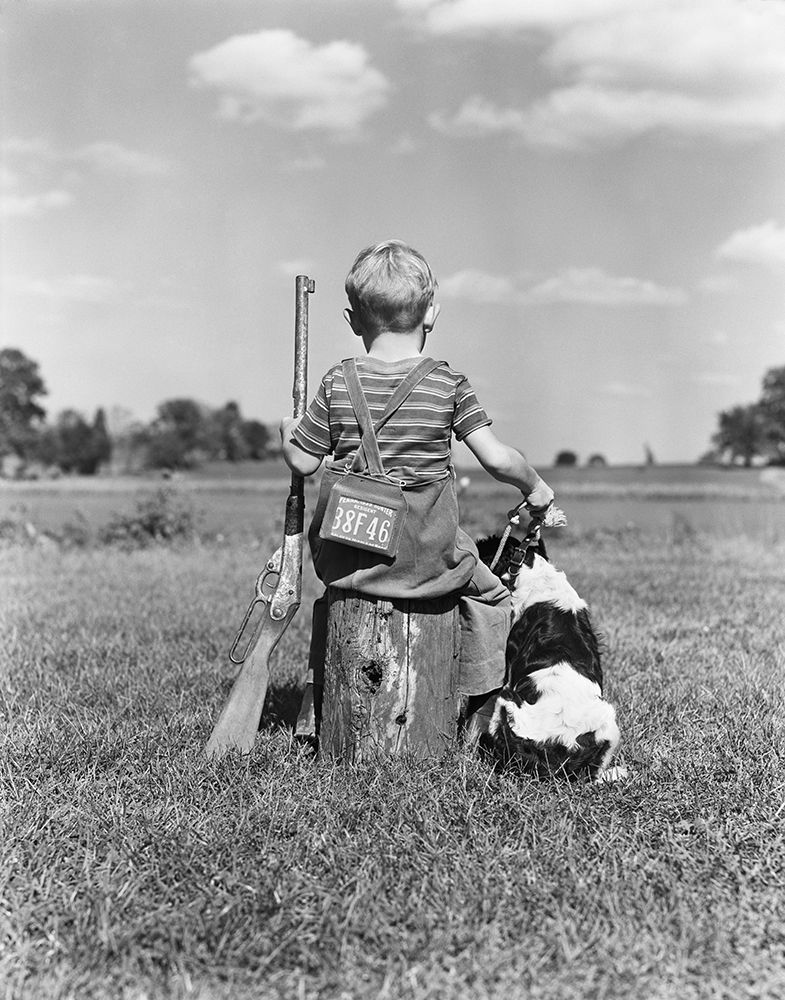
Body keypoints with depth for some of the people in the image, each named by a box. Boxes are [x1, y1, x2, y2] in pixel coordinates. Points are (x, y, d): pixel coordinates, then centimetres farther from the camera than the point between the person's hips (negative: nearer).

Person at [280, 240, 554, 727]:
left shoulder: (339, 382, -3)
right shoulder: (448, 383, -7)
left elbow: (303, 462, 0)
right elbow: (497, 458, -9)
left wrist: (288, 431, 21)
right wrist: (534, 486, 10)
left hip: (346, 554, 3)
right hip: (426, 554, -2)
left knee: (330, 586, 33)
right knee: (490, 595, 20)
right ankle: (481, 705, 17)